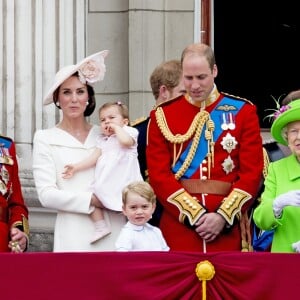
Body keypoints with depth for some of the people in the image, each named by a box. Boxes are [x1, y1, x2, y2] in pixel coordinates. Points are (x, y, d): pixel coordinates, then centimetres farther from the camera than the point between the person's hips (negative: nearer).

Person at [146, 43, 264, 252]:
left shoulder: (243, 112, 5)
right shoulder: (162, 115, 6)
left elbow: (252, 173, 0)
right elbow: (159, 175, -1)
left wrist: (223, 217, -11)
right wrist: (195, 215, -11)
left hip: (228, 225, 0)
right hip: (179, 225, 0)